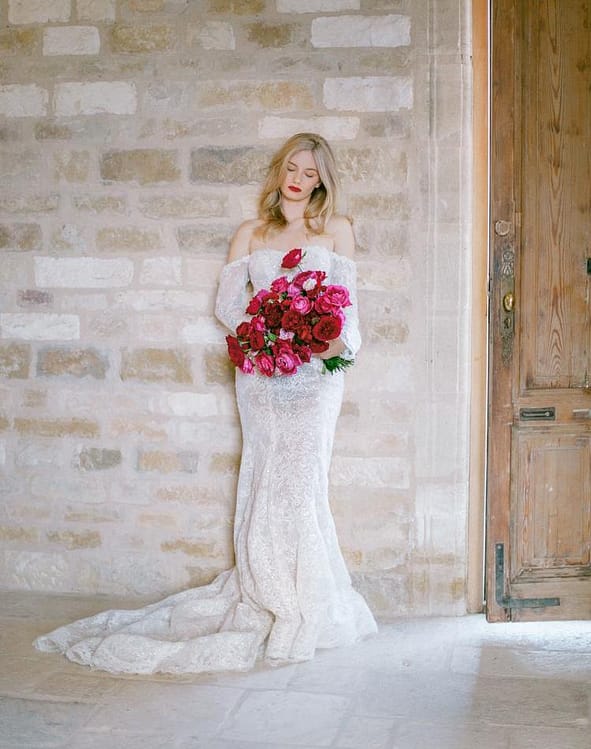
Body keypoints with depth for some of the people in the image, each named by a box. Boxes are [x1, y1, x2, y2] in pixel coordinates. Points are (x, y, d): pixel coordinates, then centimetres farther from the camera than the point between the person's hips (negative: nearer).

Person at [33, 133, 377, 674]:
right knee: (265, 483, -1)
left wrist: (338, 343, -13)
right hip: (261, 371, 2)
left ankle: (304, 614, 1)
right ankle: (272, 601, 8)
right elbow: (227, 304, 8)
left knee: (300, 483, -8)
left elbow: (346, 300, 7)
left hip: (315, 371, -1)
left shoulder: (336, 230, 12)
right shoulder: (251, 234, 14)